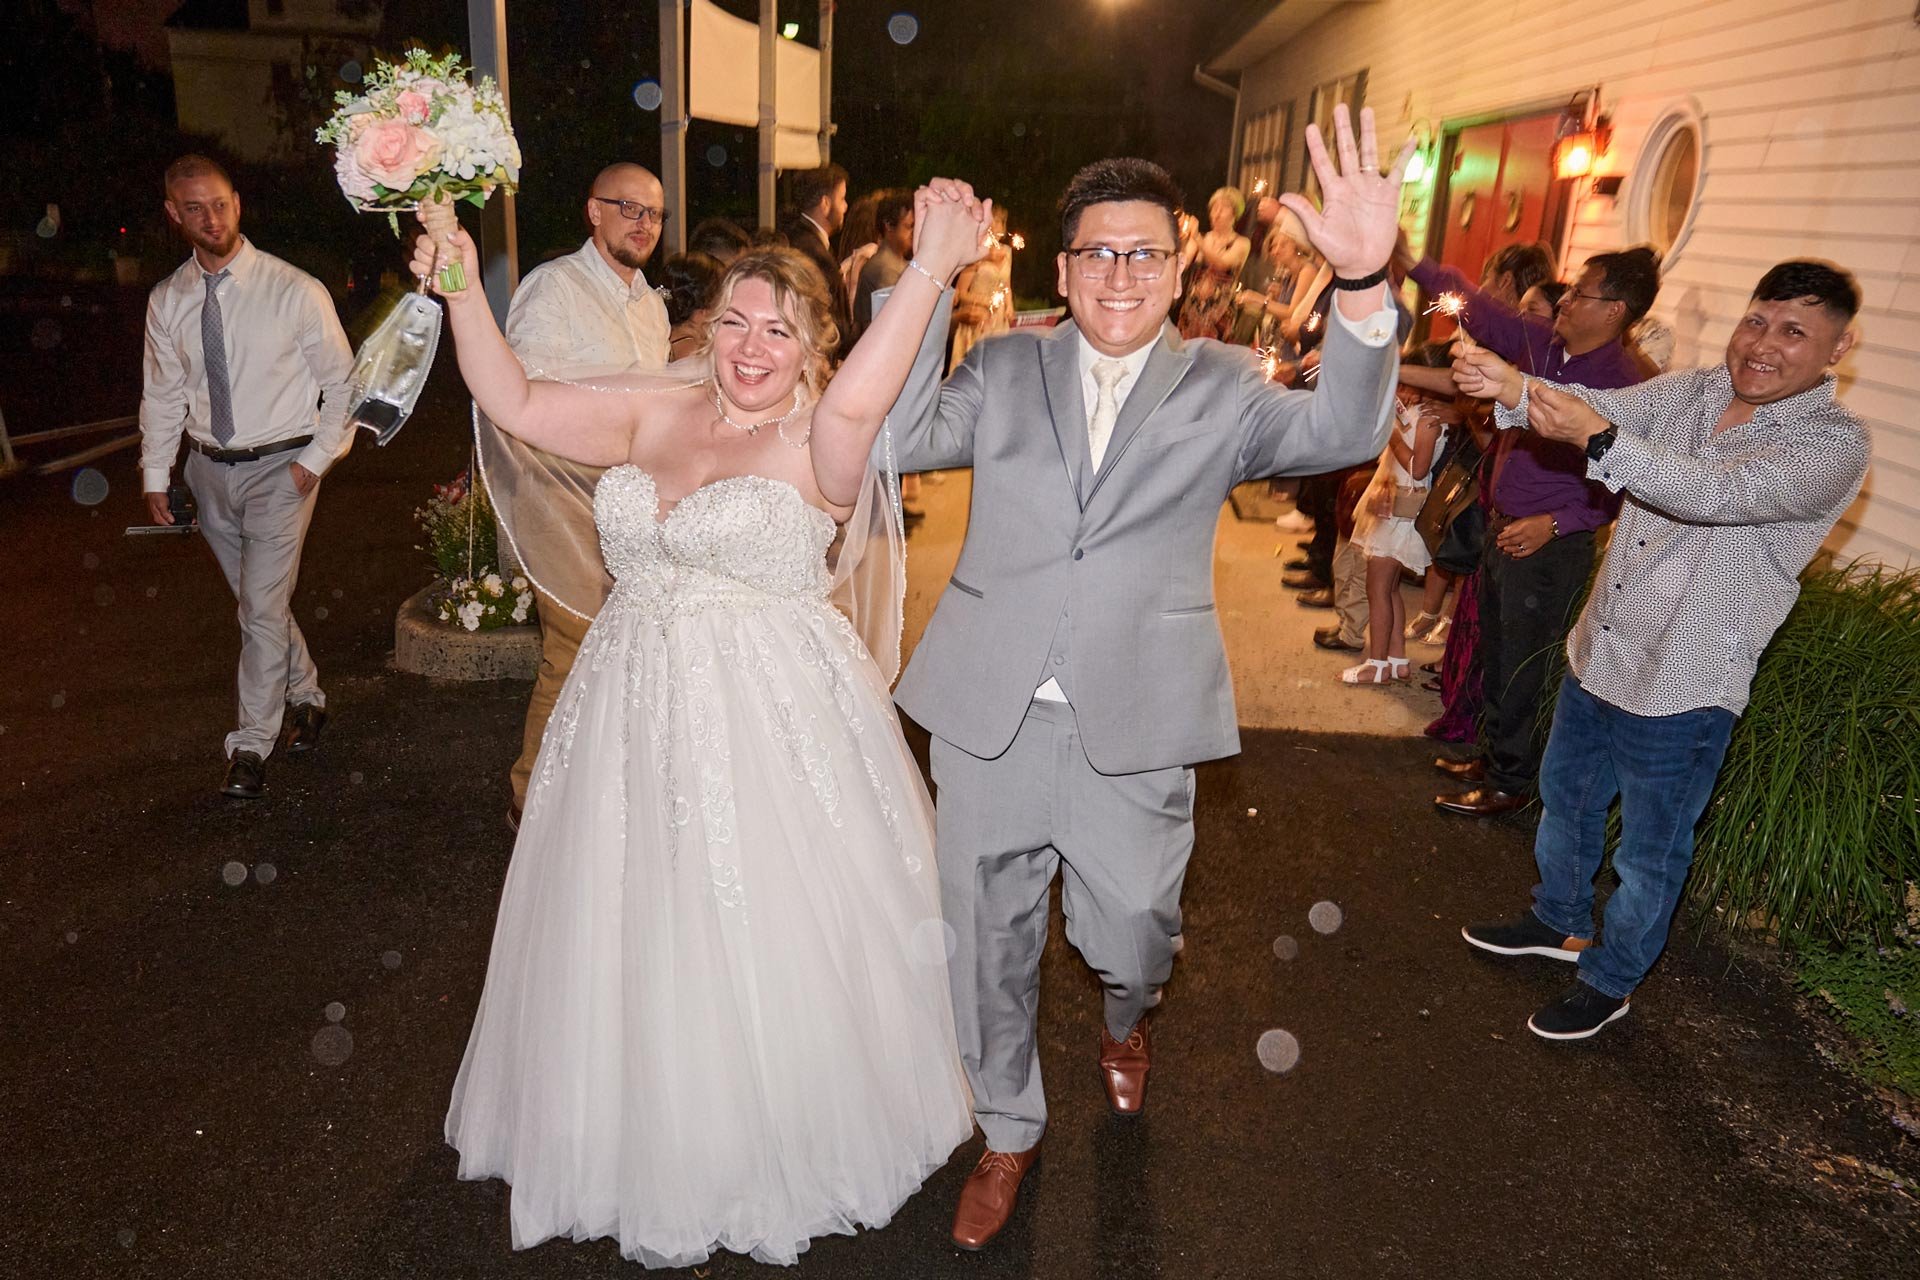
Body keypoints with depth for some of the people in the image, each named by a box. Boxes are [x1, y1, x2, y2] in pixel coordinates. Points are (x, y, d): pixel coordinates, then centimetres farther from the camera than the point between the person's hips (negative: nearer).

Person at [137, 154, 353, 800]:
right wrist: (155, 477, 6)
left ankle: (251, 746, 4)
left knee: (262, 607, -6)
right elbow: (162, 395, 10)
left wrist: (316, 460, -9)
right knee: (258, 600, 15)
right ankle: (305, 698, 36)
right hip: (209, 469, 5)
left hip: (280, 468, -5)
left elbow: (342, 383, -4)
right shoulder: (166, 301, 3)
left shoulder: (294, 290, -10)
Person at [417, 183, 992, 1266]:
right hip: (640, 717, 6)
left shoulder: (821, 447, -12)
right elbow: (516, 403, 8)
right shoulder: (656, 412, 5)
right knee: (638, 950, 19)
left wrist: (933, 268, -43)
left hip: (771, 728, -5)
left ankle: (780, 1165, 38)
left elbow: (855, 401, -35)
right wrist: (464, 288, -1)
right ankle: (659, 1165, 45)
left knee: (760, 957, 9)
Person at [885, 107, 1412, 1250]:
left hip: (1134, 730, -1)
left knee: (1132, 939, 12)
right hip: (990, 719, 2)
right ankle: (1011, 1135, 39)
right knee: (990, 944, 13)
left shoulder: (1221, 387, 2)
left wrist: (1366, 283, -32)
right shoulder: (1004, 368, 6)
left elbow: (1342, 433, -14)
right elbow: (901, 440, -6)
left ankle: (1127, 1020, 52)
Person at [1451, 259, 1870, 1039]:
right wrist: (1516, 389, -34)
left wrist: (1598, 437, -47)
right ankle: (1560, 922, 48)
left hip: (1682, 689, -6)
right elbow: (1599, 405, -12)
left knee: (1649, 852, 10)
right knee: (1566, 799, 24)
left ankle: (1609, 981, 32)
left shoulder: (1834, 444, -18)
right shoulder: (1694, 391, 1)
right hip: (1598, 655, 6)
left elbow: (1721, 493, -34)